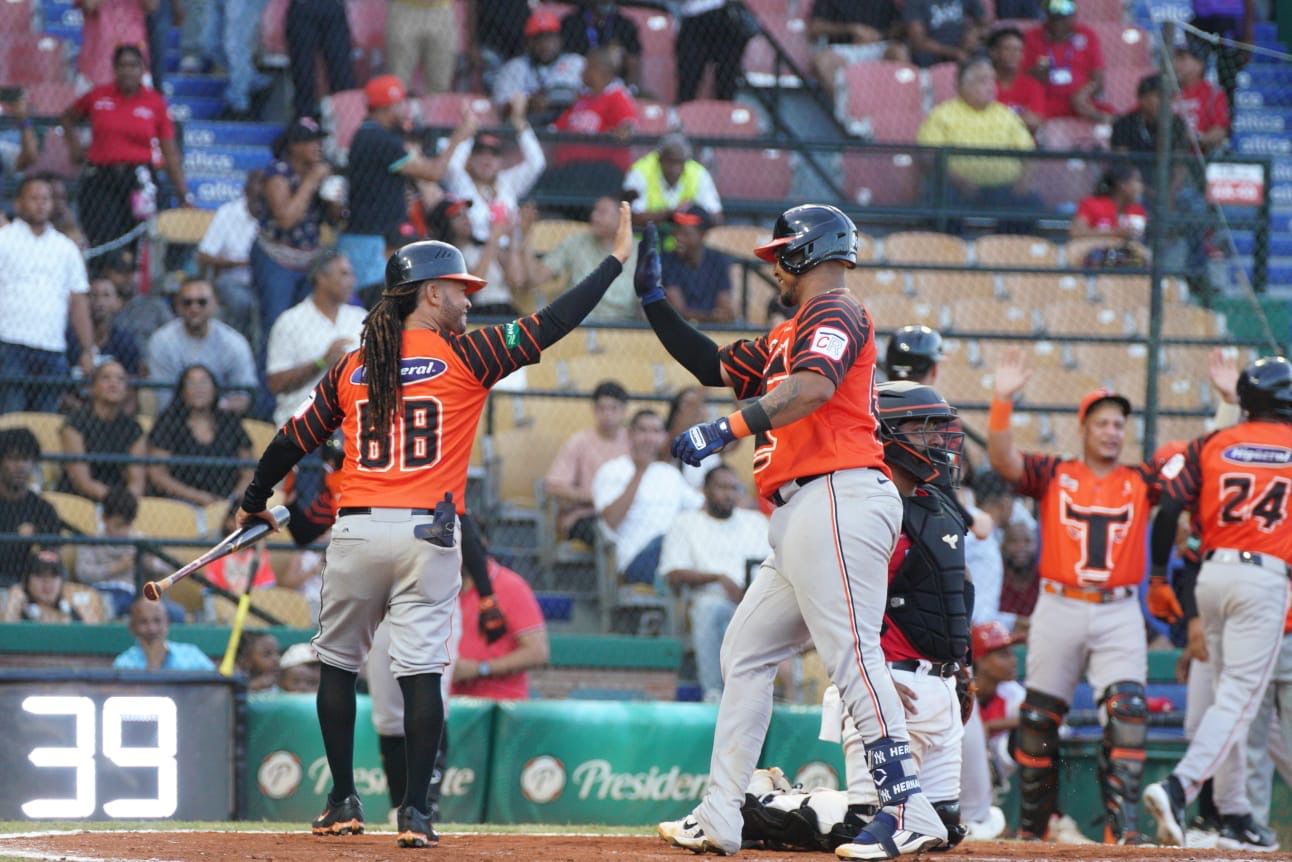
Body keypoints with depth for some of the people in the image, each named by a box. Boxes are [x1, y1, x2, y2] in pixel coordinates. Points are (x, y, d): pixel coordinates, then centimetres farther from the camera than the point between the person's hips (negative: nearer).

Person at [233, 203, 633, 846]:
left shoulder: (350, 370, 9)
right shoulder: (465, 357, 0)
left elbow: (292, 441, 14)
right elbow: (551, 325, -2)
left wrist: (255, 503, 31)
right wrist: (617, 259, 5)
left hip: (356, 529, 3)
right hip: (428, 537, -3)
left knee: (338, 666, 15)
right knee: (421, 671, -3)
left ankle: (344, 803, 15)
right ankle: (414, 812, -7)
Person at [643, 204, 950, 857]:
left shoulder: (834, 312, -4)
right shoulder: (784, 336, 26)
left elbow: (815, 386, -23)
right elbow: (714, 367, 34)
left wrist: (726, 430, -32)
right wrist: (653, 300, 31)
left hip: (838, 498, -11)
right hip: (800, 518, 11)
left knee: (852, 654, -18)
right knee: (745, 652, 12)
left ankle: (909, 810, -25)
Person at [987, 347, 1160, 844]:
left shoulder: (1141, 482, 10)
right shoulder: (1053, 475, 6)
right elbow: (1002, 460, -10)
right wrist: (1003, 400, -21)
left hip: (1119, 614, 0)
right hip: (1059, 611, 0)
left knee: (1127, 713, -16)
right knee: (1039, 719, 6)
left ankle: (1122, 827, -17)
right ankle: (1032, 827, 18)